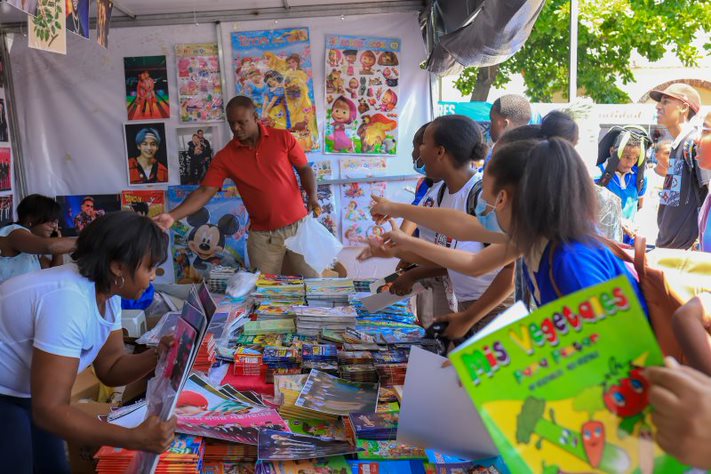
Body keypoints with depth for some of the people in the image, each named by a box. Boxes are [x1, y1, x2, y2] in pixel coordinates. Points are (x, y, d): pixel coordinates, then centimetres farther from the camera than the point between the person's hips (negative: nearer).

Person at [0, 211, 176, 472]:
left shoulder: (106, 291, -7)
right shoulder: (69, 301, -36)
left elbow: (109, 368, -2)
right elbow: (49, 410, -35)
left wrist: (157, 356, -21)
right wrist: (135, 438, -40)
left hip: (28, 392, 9)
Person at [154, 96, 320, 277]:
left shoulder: (283, 138, -3)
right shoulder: (225, 157, -3)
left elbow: (304, 169, 6)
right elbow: (204, 191, -7)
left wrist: (312, 196, -13)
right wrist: (172, 216, -20)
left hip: (298, 225, 0)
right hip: (262, 235, 1)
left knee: (315, 282, 7)